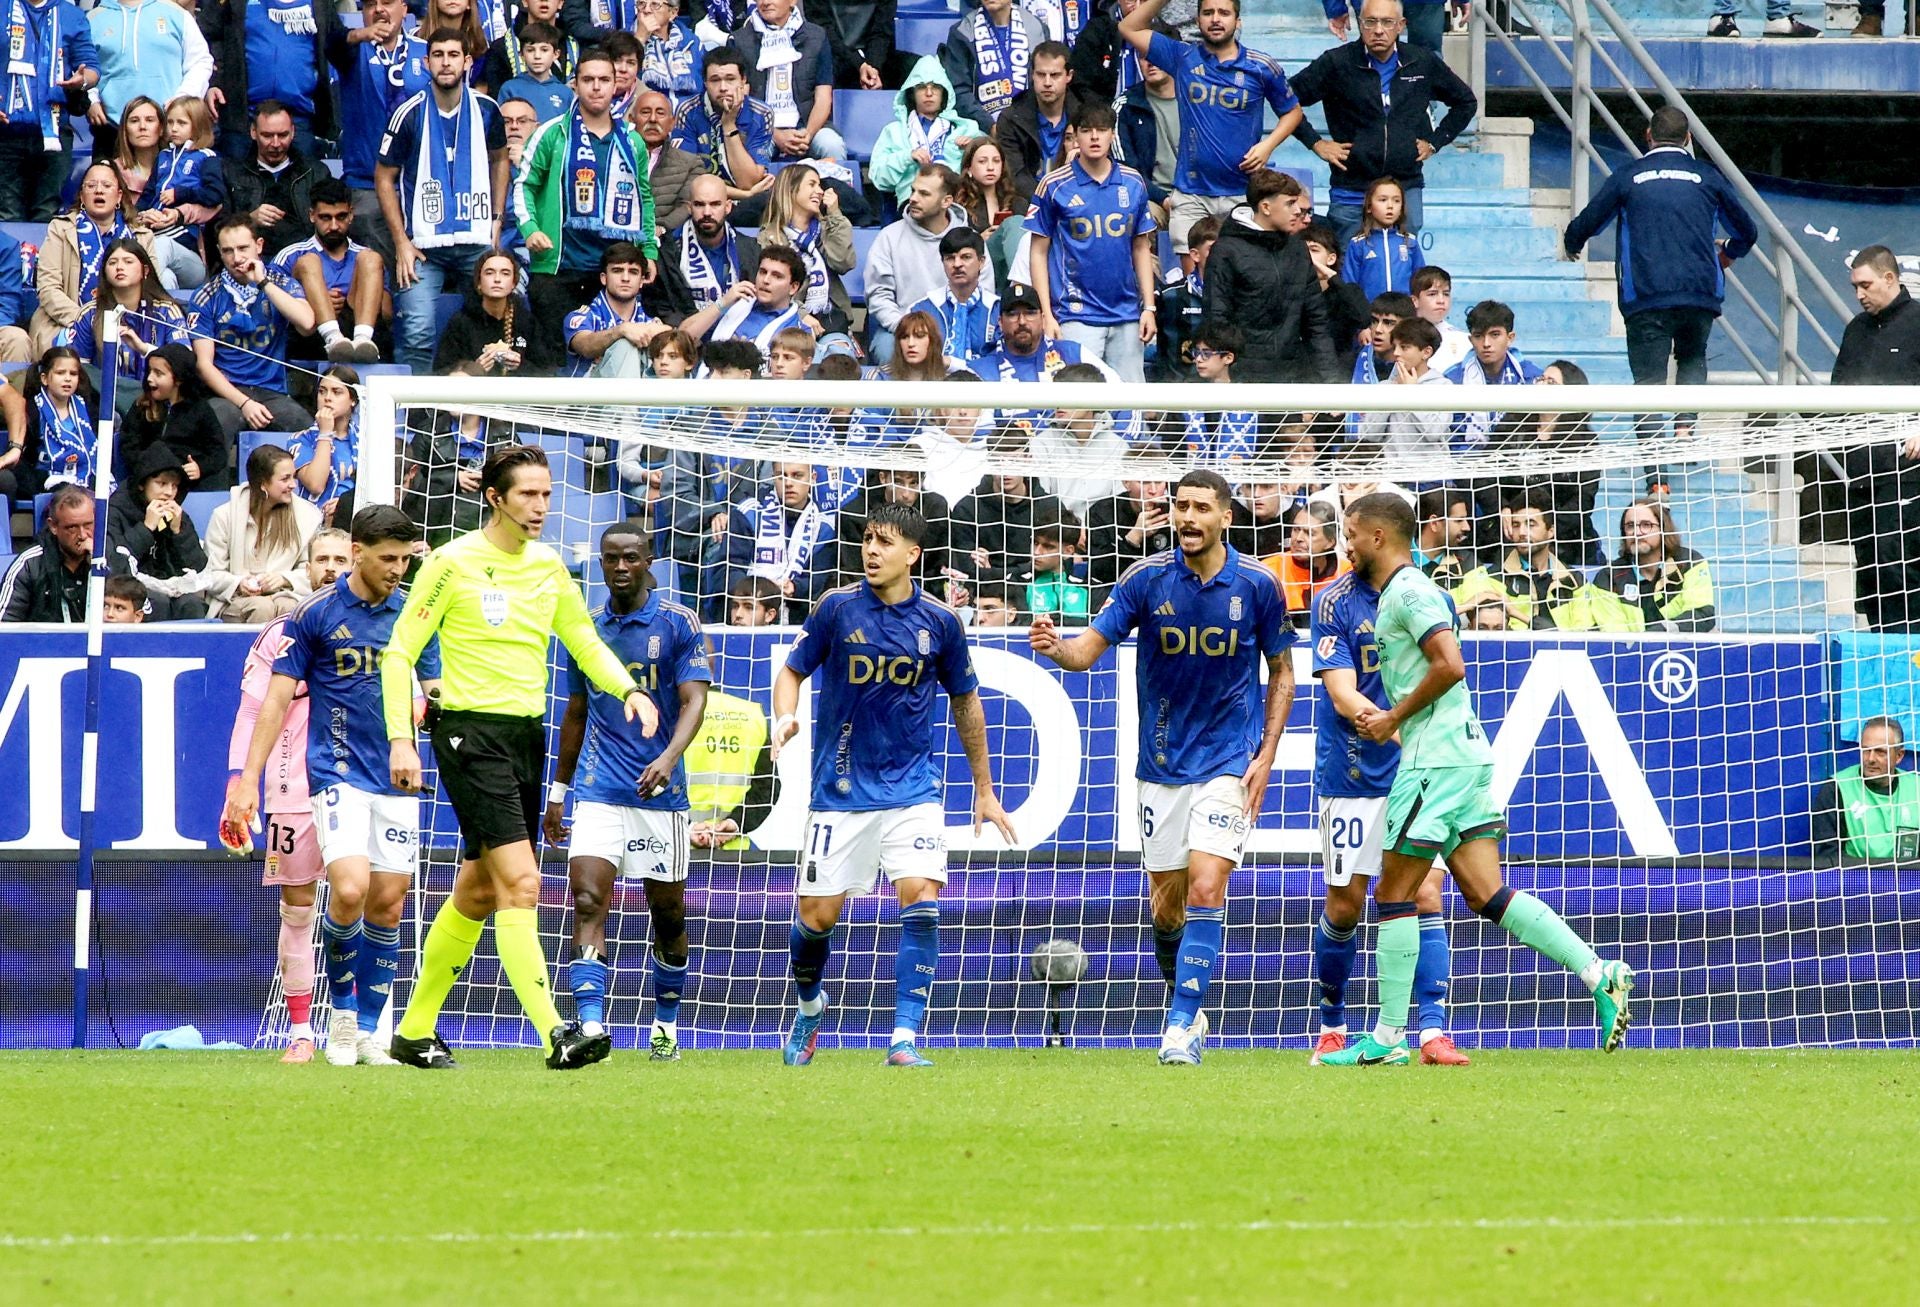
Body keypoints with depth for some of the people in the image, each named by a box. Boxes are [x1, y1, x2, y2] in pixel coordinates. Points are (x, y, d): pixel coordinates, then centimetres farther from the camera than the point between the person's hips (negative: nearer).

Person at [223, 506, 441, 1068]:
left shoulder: (414, 614, 7)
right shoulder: (315, 614, -3)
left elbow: (433, 693, 13)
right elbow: (277, 698, -1)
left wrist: (439, 699, -13)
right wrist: (248, 779, -6)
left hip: (397, 779, 4)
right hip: (339, 772, -4)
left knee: (388, 903, 3)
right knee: (350, 891, -18)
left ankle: (369, 1031, 13)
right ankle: (341, 1010, 4)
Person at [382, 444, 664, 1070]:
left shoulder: (549, 567, 12)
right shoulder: (452, 562, -7)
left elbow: (586, 642, 20)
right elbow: (400, 651, -5)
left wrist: (630, 690, 1)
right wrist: (400, 738, -13)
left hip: (527, 736, 7)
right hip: (471, 732, -7)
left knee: (478, 894, 13)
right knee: (520, 882, -18)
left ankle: (415, 1031, 25)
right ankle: (555, 1035, -24)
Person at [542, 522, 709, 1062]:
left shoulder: (679, 624, -2)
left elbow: (694, 700, -10)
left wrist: (669, 758, -28)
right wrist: (558, 791, 20)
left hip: (661, 792, -2)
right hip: (599, 790, 2)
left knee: (668, 914, 8)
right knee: (588, 902, -15)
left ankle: (666, 1024, 27)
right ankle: (591, 1028, -23)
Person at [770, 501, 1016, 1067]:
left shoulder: (939, 621, -1)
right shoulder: (838, 608, -4)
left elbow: (966, 702, 12)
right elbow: (793, 671, 4)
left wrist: (985, 790, 16)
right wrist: (785, 717, -19)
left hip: (912, 787, 0)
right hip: (841, 787, 0)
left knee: (921, 901, -18)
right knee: (816, 917, 2)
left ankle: (904, 1038, -15)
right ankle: (809, 1006, 33)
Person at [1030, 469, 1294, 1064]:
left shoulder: (1257, 585, -6)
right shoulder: (1147, 579, -6)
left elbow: (1281, 671, 5)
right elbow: (1090, 647, -10)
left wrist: (1266, 756, -2)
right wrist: (1056, 647, -33)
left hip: (1228, 761, -2)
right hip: (1162, 762, 2)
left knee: (1206, 886, -16)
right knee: (1166, 906, 7)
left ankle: (1183, 1025, -12)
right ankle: (1187, 1007, 29)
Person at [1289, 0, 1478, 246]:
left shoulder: (1424, 64, 4)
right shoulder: (1337, 63, -4)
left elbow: (1466, 102, 19)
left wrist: (1435, 141, 10)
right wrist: (1315, 143, -4)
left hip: (1407, 188, 2)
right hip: (1351, 194, -2)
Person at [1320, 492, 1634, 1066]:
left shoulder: (1407, 589, -10)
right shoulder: (1400, 592, 21)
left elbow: (1449, 665, -21)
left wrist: (1394, 718, -12)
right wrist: (1383, 719, 13)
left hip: (1435, 759, -10)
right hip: (1465, 754, 10)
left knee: (1394, 895, -3)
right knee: (1486, 895, 3)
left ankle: (1388, 1038, 1)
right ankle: (1598, 974, -7)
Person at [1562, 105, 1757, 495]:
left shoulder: (1628, 177, 6)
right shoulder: (1706, 177, 10)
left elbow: (1584, 226, 10)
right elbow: (1746, 231, 20)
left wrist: (1572, 247, 35)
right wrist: (1727, 255, 42)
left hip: (1645, 298, -1)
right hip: (1700, 294, 2)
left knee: (1649, 379, 1)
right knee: (1692, 358, 26)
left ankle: (1655, 476, -10)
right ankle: (1685, 425, -1)